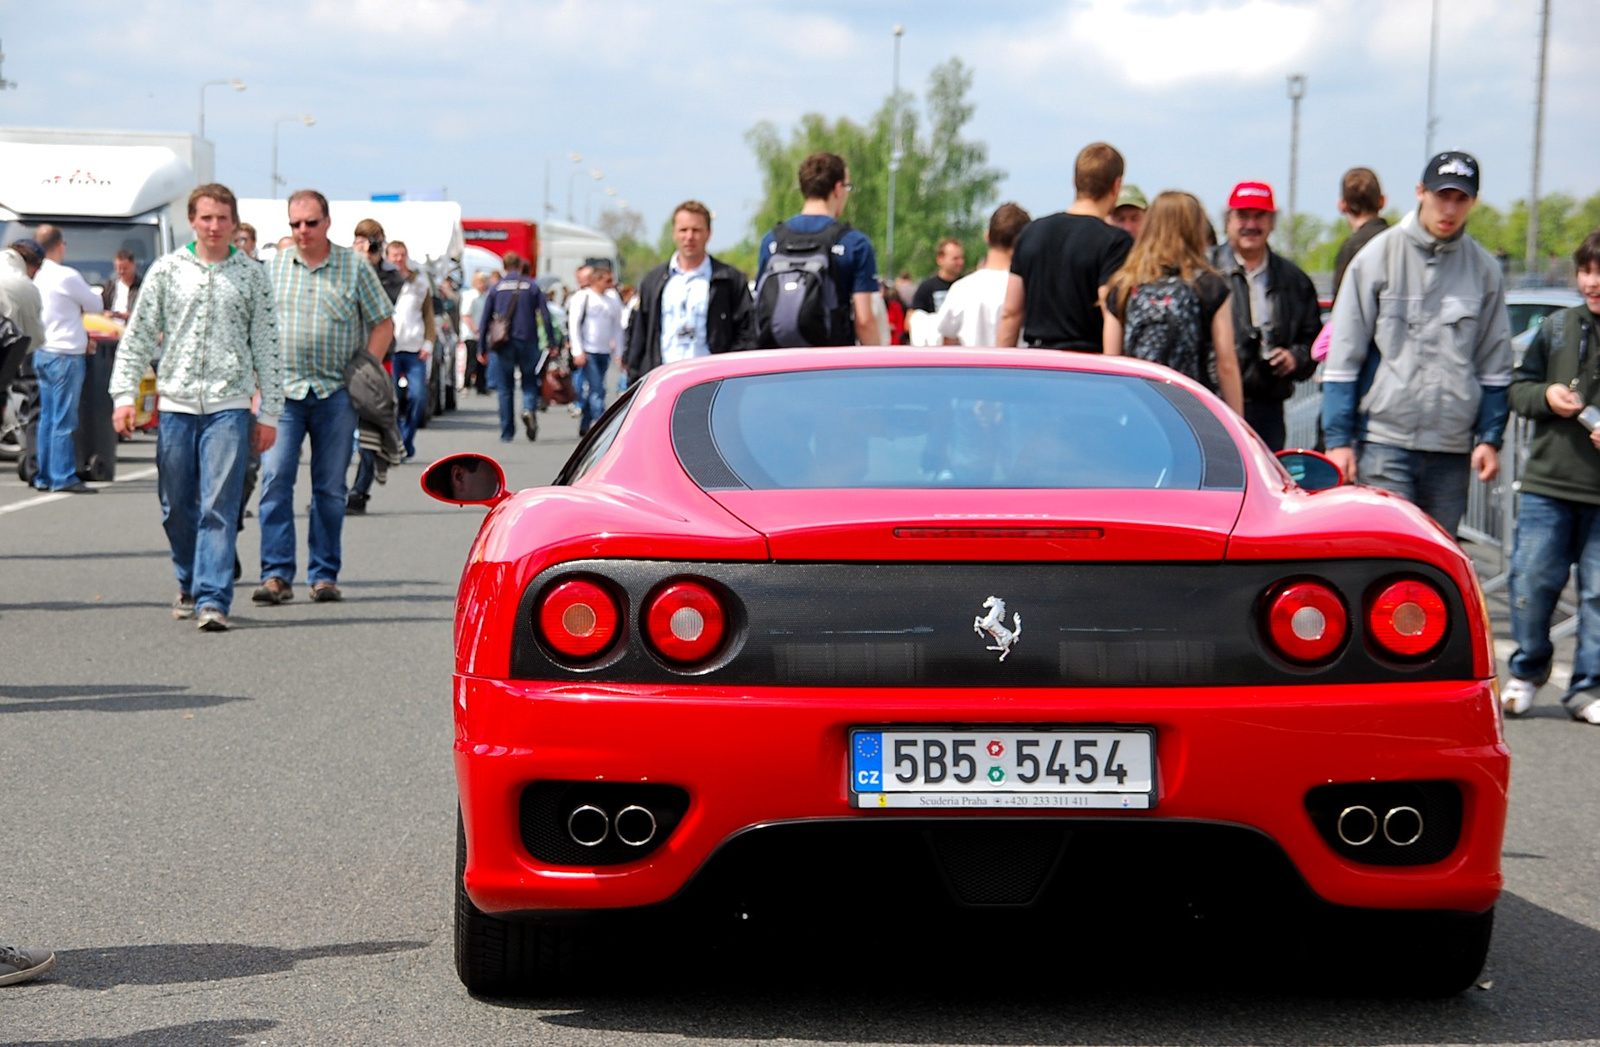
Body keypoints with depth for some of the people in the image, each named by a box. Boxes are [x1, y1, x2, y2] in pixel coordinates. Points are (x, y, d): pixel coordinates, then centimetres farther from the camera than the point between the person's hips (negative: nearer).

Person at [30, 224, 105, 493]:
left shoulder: (36, 276, 7)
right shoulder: (66, 276, -14)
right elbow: (96, 304, -2)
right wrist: (81, 305, 16)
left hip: (42, 353, 8)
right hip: (65, 354, -8)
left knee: (47, 418, 11)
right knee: (64, 420, -5)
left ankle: (44, 476, 14)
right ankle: (63, 477, -4)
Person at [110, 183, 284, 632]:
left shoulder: (252, 275, 6)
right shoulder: (167, 270, 6)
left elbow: (266, 347, 8)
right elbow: (139, 335, 7)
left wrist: (269, 413, 5)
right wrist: (124, 394, -2)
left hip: (229, 406, -2)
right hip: (176, 404, 2)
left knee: (220, 505, -11)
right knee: (177, 508, 8)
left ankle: (214, 599, -12)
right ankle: (190, 585, 29)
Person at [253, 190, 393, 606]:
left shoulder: (354, 267, 5)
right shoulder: (273, 267, 8)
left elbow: (383, 324, 7)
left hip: (335, 394, 0)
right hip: (283, 391, 1)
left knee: (330, 489, 5)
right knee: (275, 481, -9)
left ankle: (325, 575, 11)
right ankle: (276, 574, -8)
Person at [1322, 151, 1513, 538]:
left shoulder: (1485, 269, 8)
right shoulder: (1379, 256, -1)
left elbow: (1494, 363, 14)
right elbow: (1343, 356, 0)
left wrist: (1490, 437, 6)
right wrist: (1339, 438, -5)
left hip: (1453, 448, 3)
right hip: (1384, 439, -3)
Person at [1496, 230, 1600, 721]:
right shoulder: (1557, 328, 8)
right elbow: (1518, 387, 15)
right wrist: (1546, 396, -6)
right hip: (1548, 483, 2)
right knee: (1531, 583, 2)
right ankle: (1527, 672, 21)